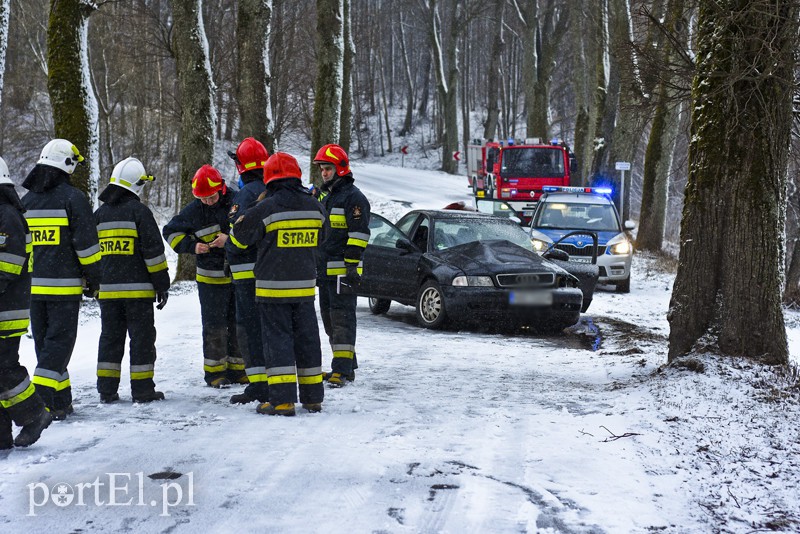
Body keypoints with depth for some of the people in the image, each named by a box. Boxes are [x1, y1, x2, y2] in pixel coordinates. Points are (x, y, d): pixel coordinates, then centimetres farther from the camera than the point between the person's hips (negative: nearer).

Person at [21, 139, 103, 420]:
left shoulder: (26, 201, 12)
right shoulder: (73, 198, -8)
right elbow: (86, 243, -10)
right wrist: (93, 278, -1)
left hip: (32, 286, 6)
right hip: (64, 285, -6)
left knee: (44, 341, 13)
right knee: (59, 341, -2)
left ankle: (61, 401, 17)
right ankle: (41, 400, -14)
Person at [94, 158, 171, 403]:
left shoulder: (100, 214, 11)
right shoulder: (139, 211, -7)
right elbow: (154, 250, -10)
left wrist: (94, 284, 23)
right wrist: (162, 284, -4)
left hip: (107, 290, 5)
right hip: (137, 289, -5)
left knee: (110, 337, 12)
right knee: (142, 337, 1)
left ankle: (106, 390, 12)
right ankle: (142, 390, 2)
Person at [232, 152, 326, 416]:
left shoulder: (266, 208, -14)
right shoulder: (314, 206, 2)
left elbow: (242, 234, 0)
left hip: (273, 286, -4)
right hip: (305, 285, 4)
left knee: (277, 339, -1)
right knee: (306, 338, 11)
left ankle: (283, 399, -6)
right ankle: (313, 397, 17)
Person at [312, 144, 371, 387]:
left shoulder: (353, 197, -10)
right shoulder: (324, 196, 19)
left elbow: (359, 234, -17)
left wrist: (352, 265, -22)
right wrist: (315, 266, 24)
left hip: (342, 269, -10)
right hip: (324, 270, 10)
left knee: (342, 318, -10)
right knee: (329, 320, 13)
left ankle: (342, 369, -10)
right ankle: (344, 366, 21)